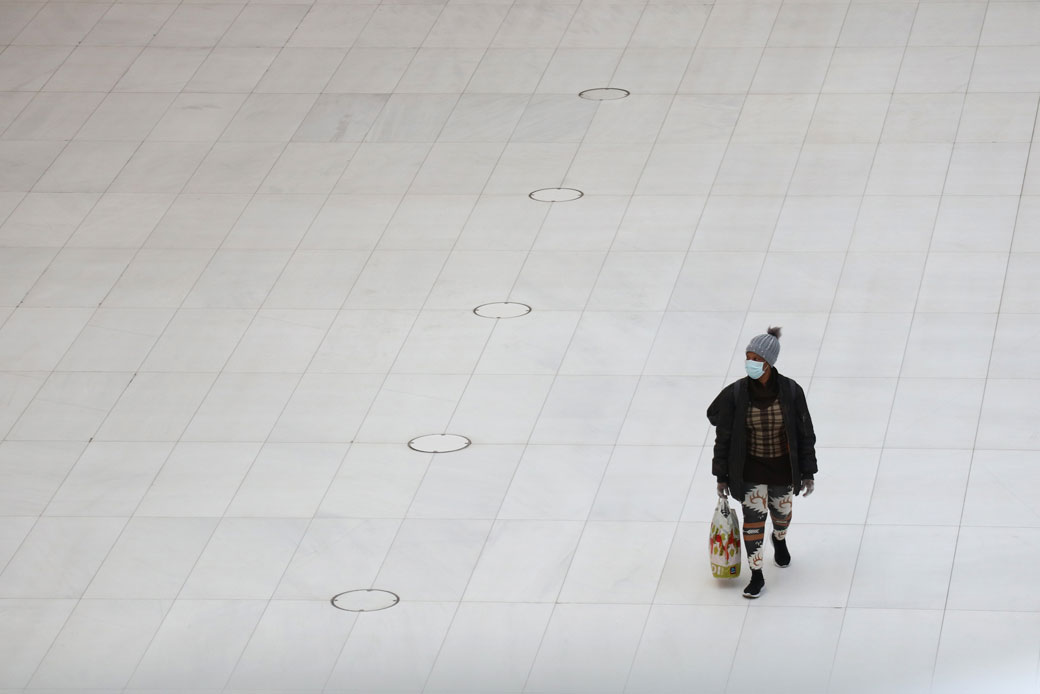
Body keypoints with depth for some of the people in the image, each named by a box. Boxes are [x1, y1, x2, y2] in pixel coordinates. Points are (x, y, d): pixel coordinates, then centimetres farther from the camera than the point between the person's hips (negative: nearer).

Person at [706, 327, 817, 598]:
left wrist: (808, 473, -5)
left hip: (783, 468, 1)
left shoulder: (791, 392, -17)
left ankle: (779, 540, 57)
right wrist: (722, 476, -4)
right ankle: (756, 577, 10)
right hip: (750, 470, -1)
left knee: (781, 511, 22)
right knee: (753, 518, -3)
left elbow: (805, 433, -7)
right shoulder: (735, 394, -18)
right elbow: (724, 436, -8)